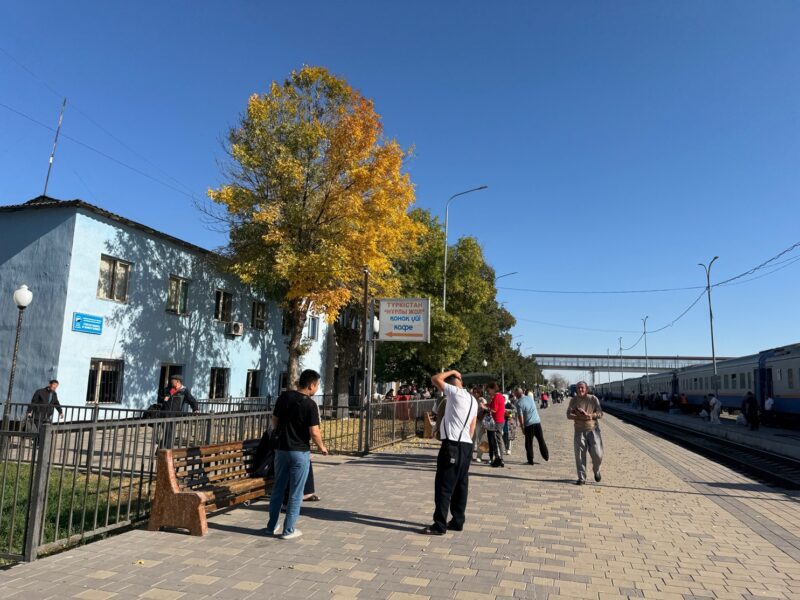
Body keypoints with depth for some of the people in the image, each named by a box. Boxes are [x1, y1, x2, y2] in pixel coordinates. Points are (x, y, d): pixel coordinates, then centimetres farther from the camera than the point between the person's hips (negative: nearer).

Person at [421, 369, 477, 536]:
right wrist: (466, 441, 21)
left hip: (452, 444, -9)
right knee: (461, 484, 13)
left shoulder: (455, 393, -8)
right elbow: (472, 427, 18)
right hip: (466, 445, 9)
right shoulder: (473, 400, 18)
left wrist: (451, 372, 6)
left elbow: (435, 379, -6)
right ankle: (457, 521, 20)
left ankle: (439, 525, -2)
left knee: (443, 485, -5)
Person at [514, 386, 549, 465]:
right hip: (537, 421, 5)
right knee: (541, 440, 16)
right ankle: (546, 456, 22)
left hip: (529, 424, -5)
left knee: (529, 443, 5)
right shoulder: (530, 398, 8)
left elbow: (520, 416, -12)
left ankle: (530, 460, 7)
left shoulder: (519, 403, -10)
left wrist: (522, 427, -3)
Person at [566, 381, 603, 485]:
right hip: (579, 431, 0)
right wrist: (580, 417, -19)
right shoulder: (574, 400, 1)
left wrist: (588, 415, -19)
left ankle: (596, 470, 32)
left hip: (593, 430, 0)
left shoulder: (593, 399, -1)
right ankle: (581, 478, 11)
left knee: (598, 455, 0)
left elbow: (600, 414, -6)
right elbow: (569, 414, -4)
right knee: (580, 455, 0)